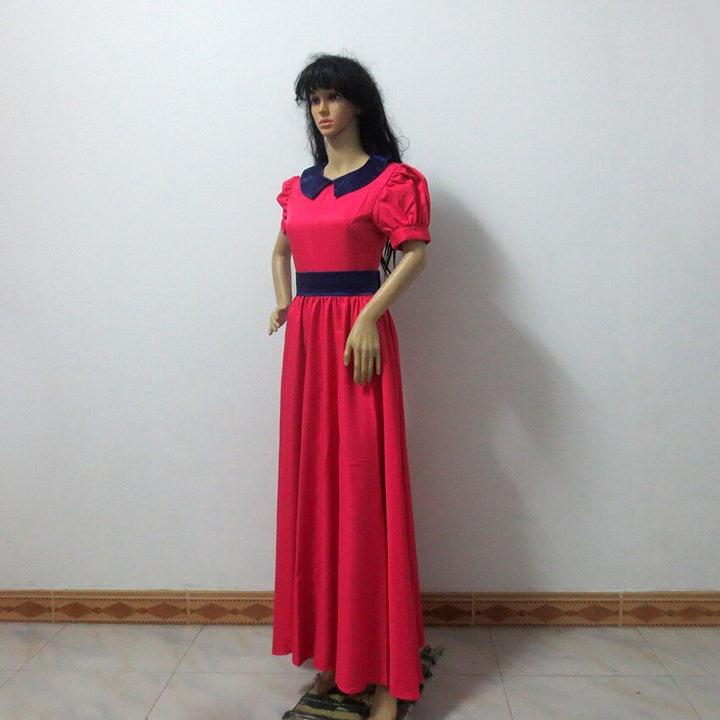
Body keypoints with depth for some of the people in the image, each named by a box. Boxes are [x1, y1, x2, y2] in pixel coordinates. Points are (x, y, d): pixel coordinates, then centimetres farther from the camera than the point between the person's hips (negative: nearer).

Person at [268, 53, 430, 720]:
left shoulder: (389, 179, -1)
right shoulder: (299, 186, 17)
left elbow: (415, 252, -9)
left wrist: (368, 319, -19)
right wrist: (284, 301, 15)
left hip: (357, 332, -6)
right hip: (304, 337, 7)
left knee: (365, 485, -6)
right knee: (312, 483, 8)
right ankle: (331, 647, 23)